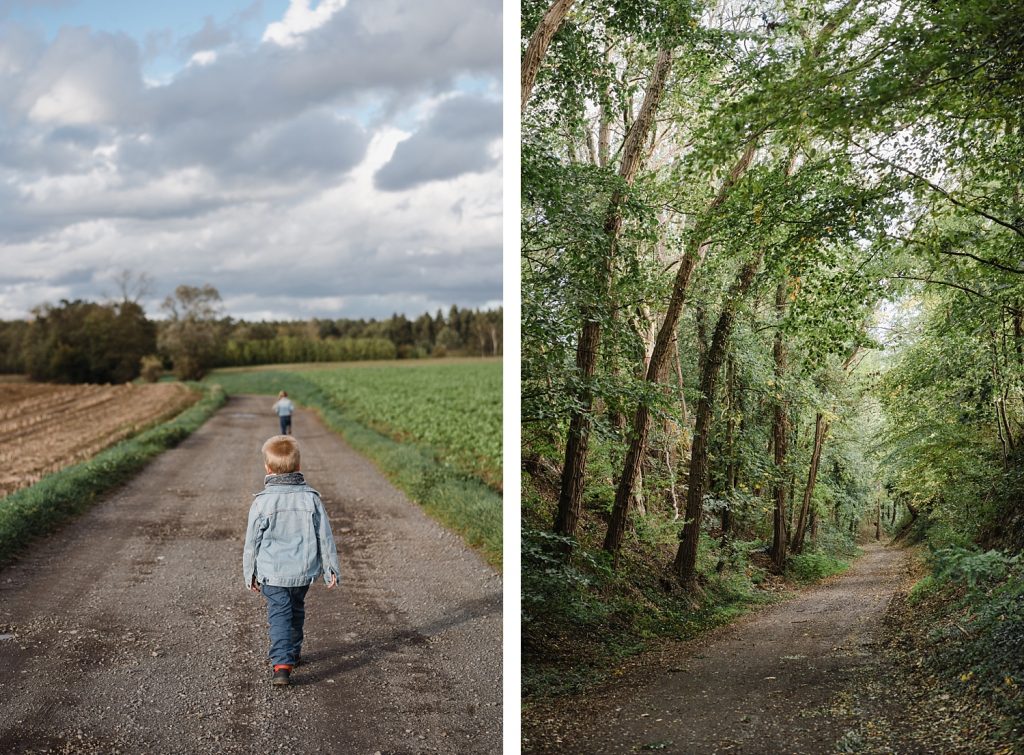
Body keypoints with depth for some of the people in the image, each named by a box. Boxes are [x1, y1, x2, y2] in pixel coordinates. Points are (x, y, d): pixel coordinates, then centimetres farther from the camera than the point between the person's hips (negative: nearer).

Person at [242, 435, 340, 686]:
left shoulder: (262, 502, -12)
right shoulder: (311, 498, -5)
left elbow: (252, 542, -5)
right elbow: (325, 537, -1)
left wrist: (250, 574, 7)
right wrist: (330, 569, 8)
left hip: (272, 573, -3)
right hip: (303, 571, 3)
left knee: (279, 615, -2)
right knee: (296, 611, 22)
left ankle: (282, 664, -16)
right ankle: (293, 653, 37)